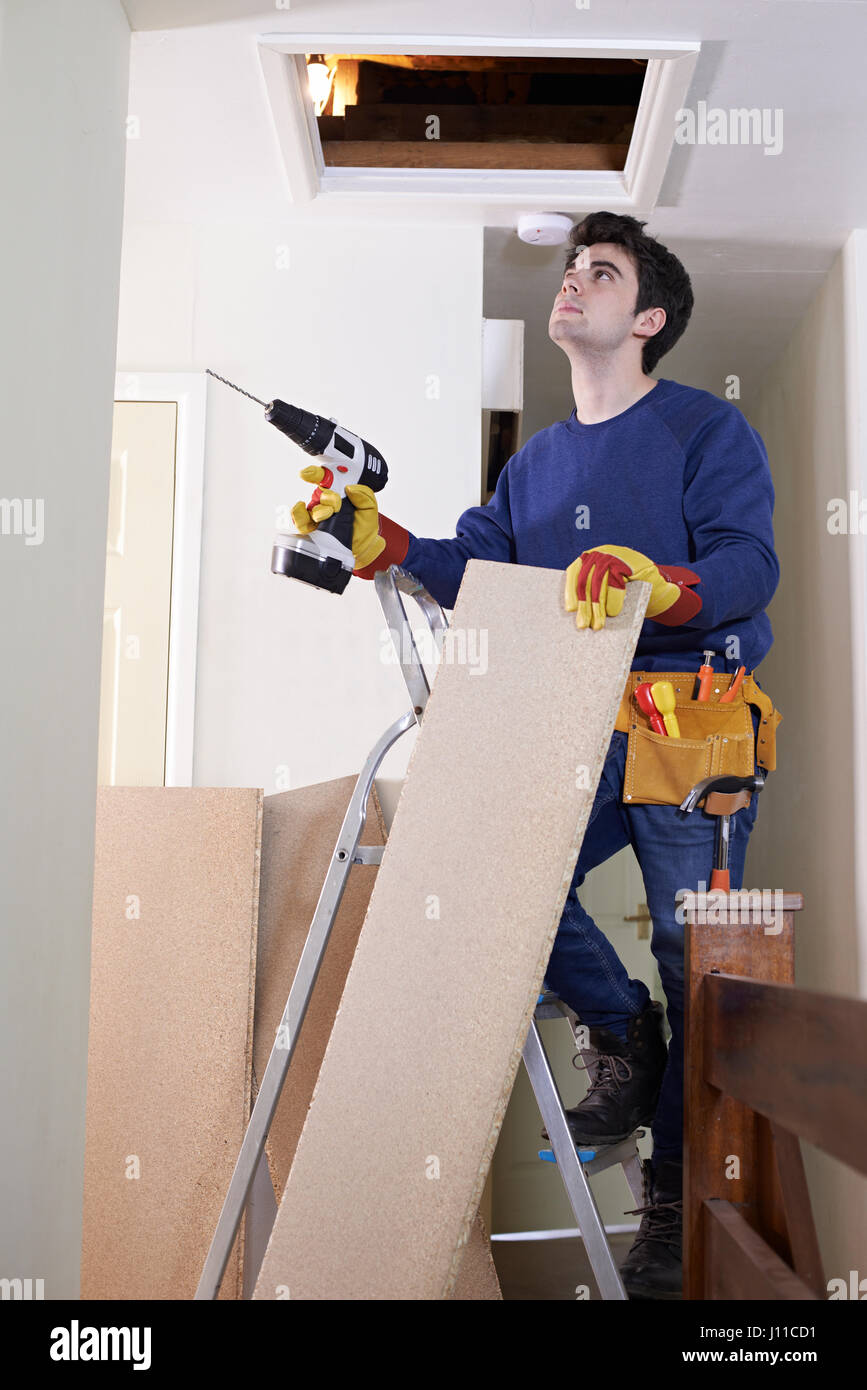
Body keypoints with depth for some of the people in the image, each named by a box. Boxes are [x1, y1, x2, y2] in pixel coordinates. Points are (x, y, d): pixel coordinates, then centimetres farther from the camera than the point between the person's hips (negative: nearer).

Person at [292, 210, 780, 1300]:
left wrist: (647, 581, -31)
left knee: (693, 962, -1)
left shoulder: (708, 429, 2)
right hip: (581, 731, 5)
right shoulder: (539, 459, 21)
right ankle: (622, 1033, 9)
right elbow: (476, 566, 11)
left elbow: (749, 565, -12)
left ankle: (676, 1196, 15)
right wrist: (381, 541, -4)